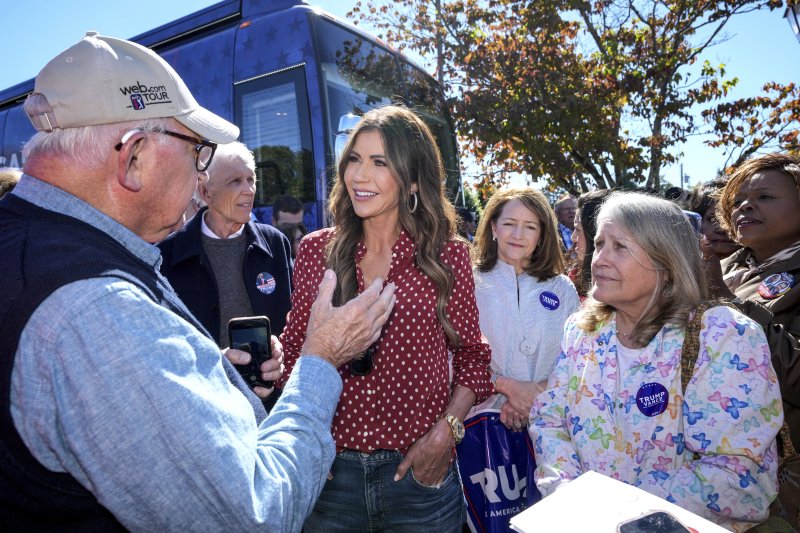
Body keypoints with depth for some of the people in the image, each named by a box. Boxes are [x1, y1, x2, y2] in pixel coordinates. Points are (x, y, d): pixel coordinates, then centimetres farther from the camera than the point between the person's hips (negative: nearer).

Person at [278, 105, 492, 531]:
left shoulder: (448, 255, -5)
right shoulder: (315, 250, -1)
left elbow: (471, 356, 1)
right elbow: (292, 352, 5)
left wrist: (446, 430, -11)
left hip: (418, 474, -1)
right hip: (329, 472, 2)